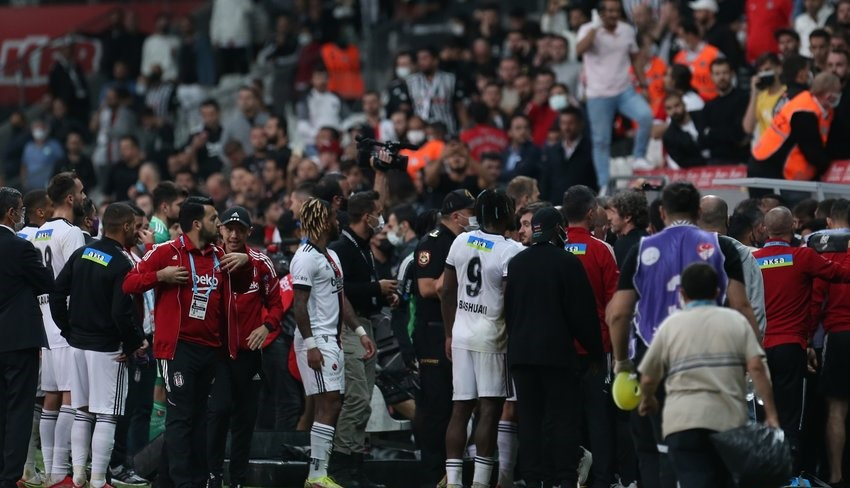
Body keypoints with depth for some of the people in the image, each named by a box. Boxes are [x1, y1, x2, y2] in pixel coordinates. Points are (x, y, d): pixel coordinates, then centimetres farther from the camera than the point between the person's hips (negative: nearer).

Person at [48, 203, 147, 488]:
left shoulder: (81, 254, 6)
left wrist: (68, 330, 14)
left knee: (82, 412, 14)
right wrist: (134, 344, -7)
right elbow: (121, 312, -21)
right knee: (106, 416, -2)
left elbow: (57, 293, 6)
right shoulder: (122, 264, -16)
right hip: (107, 349, -7)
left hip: (78, 345, 7)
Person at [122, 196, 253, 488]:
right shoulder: (167, 252, -5)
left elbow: (240, 287, 26)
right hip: (178, 346, -6)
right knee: (180, 416, -8)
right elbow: (129, 283, -6)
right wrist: (161, 276, -20)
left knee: (199, 417, 11)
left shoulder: (218, 256, 13)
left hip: (210, 348, 6)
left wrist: (244, 263, 7)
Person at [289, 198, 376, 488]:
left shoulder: (331, 256, 18)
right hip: (316, 341, -10)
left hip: (333, 341, 10)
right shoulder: (306, 257, -12)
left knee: (331, 407, 8)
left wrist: (361, 333, 15)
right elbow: (299, 304, -17)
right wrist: (310, 345, -23)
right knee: (328, 405, -14)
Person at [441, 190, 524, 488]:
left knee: (460, 410, 6)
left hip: (461, 336, 5)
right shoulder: (512, 251, -13)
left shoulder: (461, 242, 5)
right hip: (491, 339, -5)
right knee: (490, 410, -1)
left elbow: (447, 291, 10)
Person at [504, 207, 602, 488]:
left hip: (520, 351, 5)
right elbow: (583, 312, -7)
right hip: (557, 350, -5)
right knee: (563, 417, -3)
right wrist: (595, 350, 0)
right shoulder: (566, 262, -7)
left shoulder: (516, 263, 10)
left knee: (529, 417, 5)